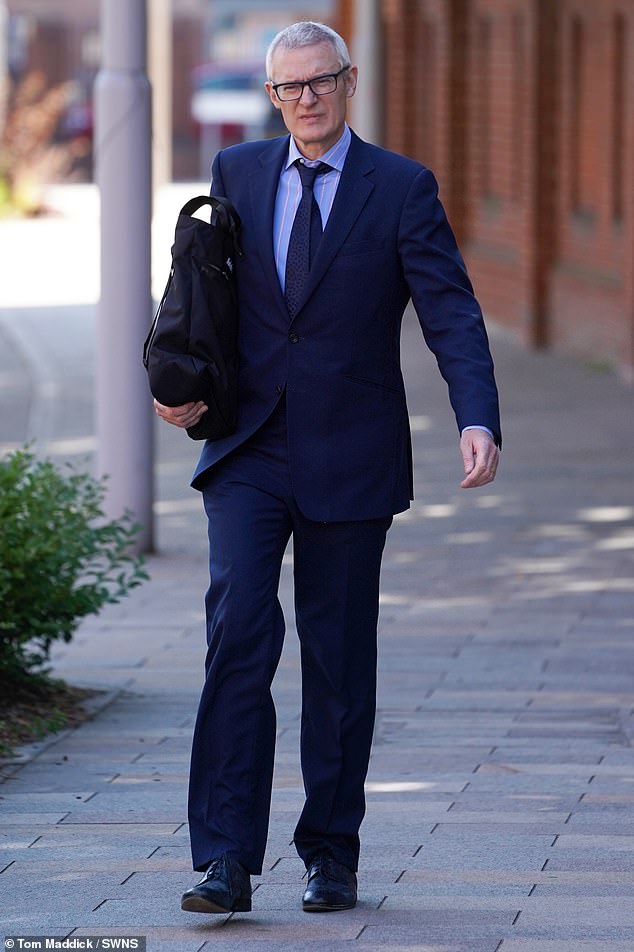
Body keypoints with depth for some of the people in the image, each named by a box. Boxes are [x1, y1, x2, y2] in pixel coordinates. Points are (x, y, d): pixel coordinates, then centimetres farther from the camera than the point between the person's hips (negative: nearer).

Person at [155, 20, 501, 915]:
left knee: (339, 657, 6)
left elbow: (451, 312, -9)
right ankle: (225, 860, -14)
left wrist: (478, 419, -25)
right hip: (248, 452, 1)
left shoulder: (402, 188, -2)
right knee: (239, 632, -13)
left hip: (349, 461, -1)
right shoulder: (237, 173, 7)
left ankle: (332, 857, 18)